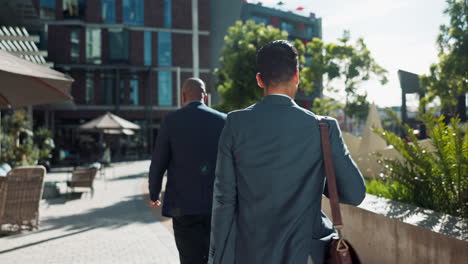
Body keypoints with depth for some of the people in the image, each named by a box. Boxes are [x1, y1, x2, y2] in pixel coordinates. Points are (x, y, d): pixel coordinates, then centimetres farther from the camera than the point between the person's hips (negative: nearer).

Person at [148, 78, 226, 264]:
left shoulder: (171, 120, -3)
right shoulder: (223, 121, 3)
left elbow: (158, 164, 0)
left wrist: (154, 195, 17)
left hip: (185, 207, -2)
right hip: (217, 206, 2)